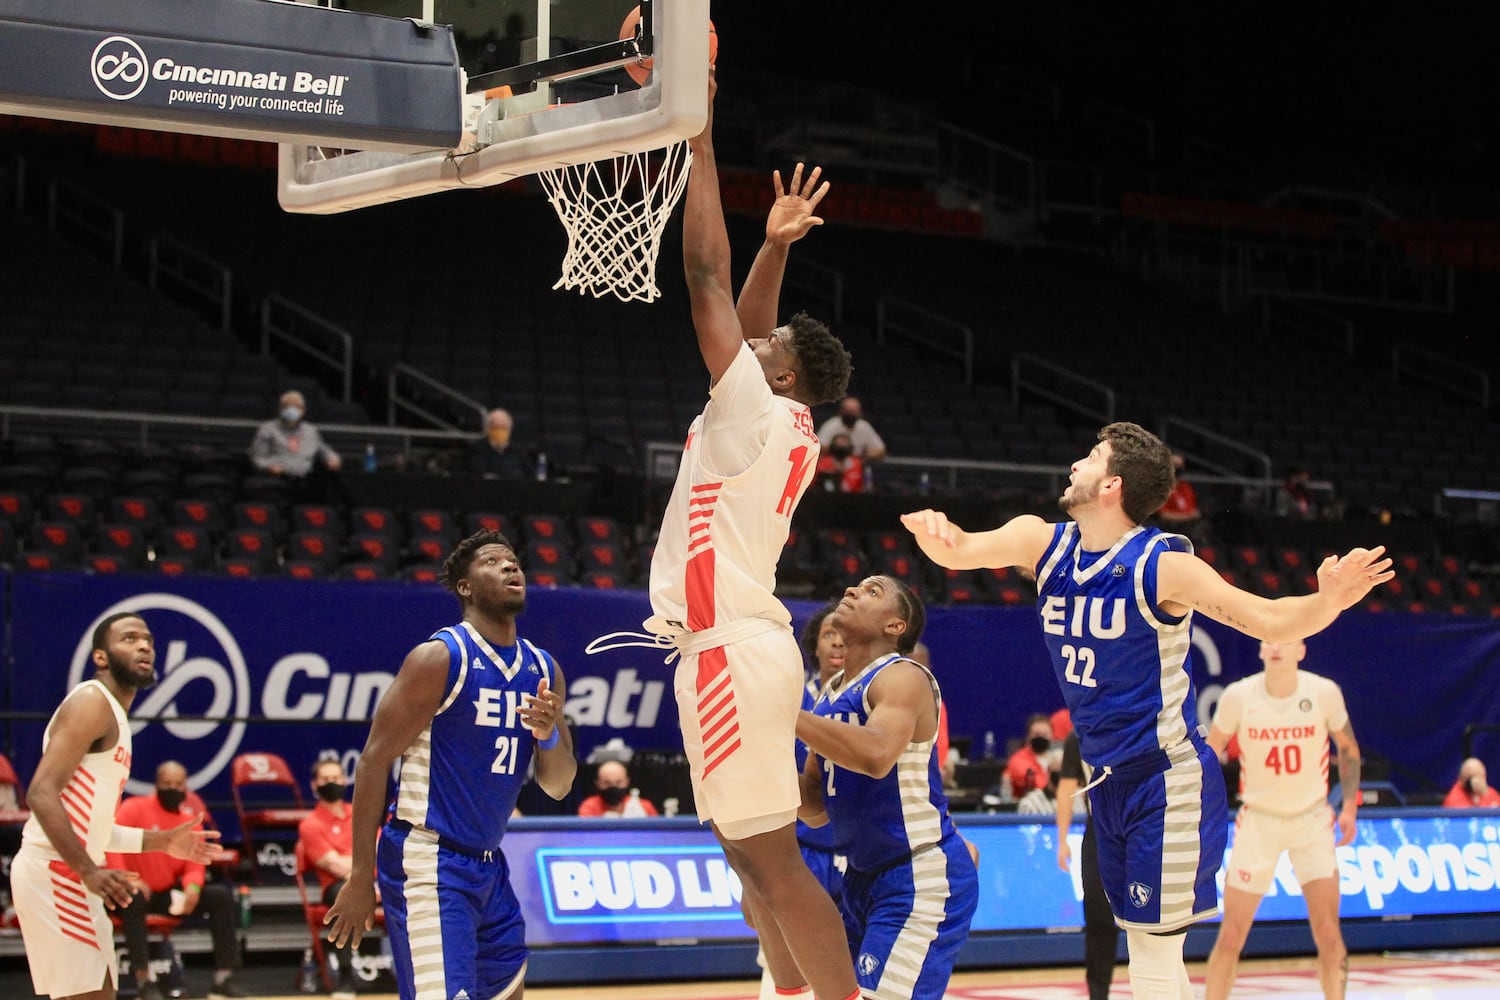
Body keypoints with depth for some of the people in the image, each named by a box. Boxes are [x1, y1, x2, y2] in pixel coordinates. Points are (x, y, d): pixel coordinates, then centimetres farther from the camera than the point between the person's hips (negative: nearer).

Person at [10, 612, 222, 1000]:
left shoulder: (114, 716, 20)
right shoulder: (92, 702, -10)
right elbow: (42, 794, -22)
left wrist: (161, 841, 21)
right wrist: (90, 872, -27)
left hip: (71, 877, 10)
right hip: (54, 871, -10)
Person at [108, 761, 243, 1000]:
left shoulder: (190, 822, 6)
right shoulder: (135, 808, -9)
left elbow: (194, 866, 3)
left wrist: (193, 887, -21)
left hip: (169, 894, 5)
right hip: (137, 891, -5)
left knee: (221, 895, -10)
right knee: (132, 898, -40)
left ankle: (224, 979, -13)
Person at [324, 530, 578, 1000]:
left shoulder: (543, 670, 9)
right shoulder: (440, 658, -11)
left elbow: (559, 787, 12)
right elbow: (374, 760, -12)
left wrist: (548, 733, -11)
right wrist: (361, 876, -15)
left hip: (489, 867, 8)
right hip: (428, 863, -8)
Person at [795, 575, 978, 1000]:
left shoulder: (902, 676, -13)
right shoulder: (830, 693, 12)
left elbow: (877, 754, -35)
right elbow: (816, 808, 14)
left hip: (922, 877, -9)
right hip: (864, 877, 9)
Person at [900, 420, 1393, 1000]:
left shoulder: (1162, 565, -16)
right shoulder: (1042, 542, 2)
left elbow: (1268, 621, -16)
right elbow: (960, 552, -5)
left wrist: (1328, 600, -36)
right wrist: (937, 532, -29)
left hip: (1167, 779, -7)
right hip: (1107, 778, 7)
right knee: (1142, 948, 13)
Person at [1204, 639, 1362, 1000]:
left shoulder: (1325, 692, -11)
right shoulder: (1238, 696, -13)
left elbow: (1348, 748, 6)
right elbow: (1210, 752, 3)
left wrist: (1349, 806, -1)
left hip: (1312, 819, 0)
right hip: (1258, 818, 0)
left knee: (1328, 935, -7)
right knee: (1230, 936, -3)